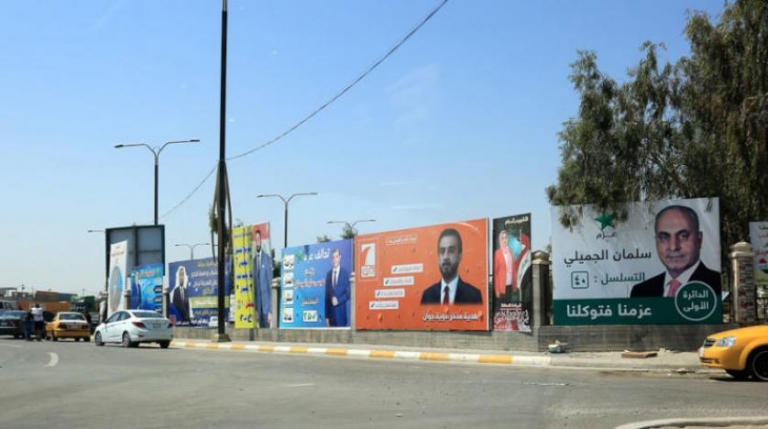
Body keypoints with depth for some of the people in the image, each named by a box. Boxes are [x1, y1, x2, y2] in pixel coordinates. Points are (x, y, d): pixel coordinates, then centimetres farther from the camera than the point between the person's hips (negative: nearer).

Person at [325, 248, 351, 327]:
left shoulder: (346, 273, -3)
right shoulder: (328, 274, 10)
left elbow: (348, 293, -4)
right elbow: (327, 295, 10)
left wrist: (338, 300, -18)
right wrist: (326, 316, 7)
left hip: (341, 310, -4)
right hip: (331, 311, 4)